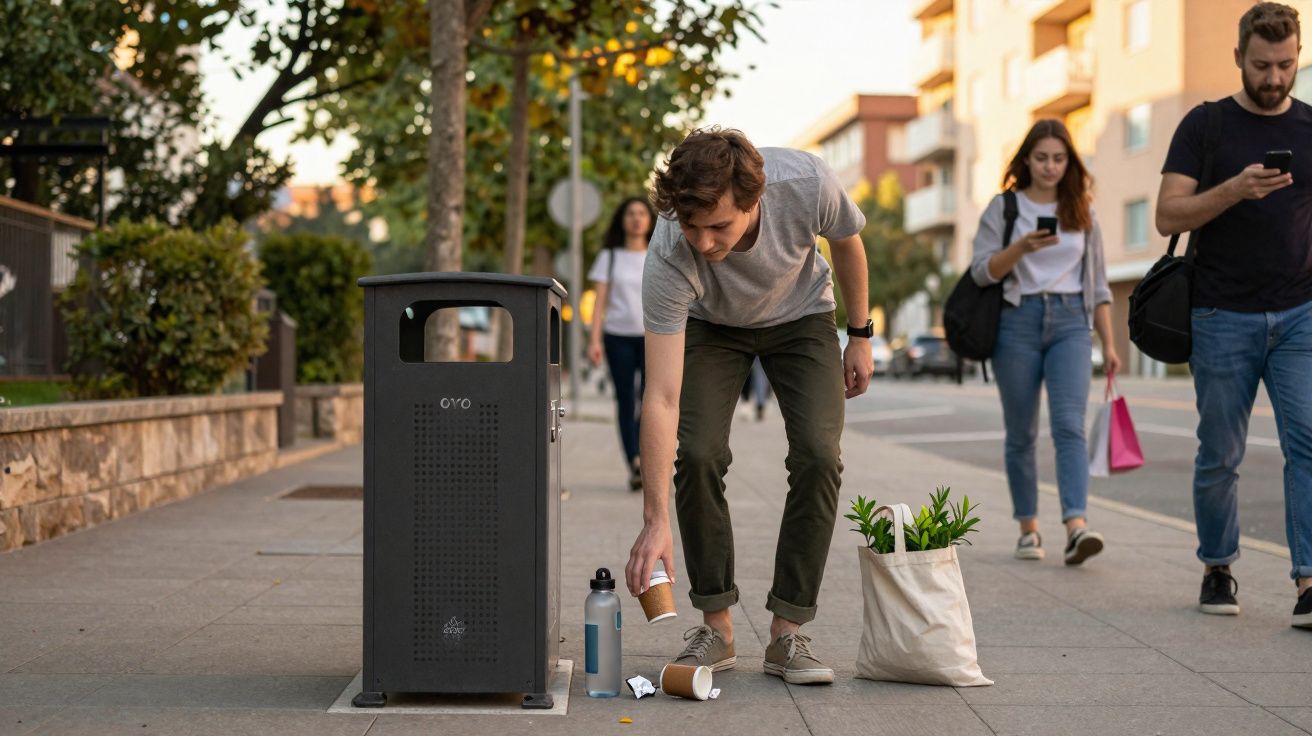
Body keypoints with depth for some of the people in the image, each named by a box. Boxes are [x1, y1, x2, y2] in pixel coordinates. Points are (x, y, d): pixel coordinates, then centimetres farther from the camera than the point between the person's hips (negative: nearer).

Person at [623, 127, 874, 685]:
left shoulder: (807, 184, -37)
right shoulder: (669, 258, -39)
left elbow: (847, 242, -10)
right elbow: (662, 397, -39)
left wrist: (860, 336, 0)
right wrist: (656, 521, -41)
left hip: (801, 315, 1)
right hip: (710, 324, -1)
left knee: (818, 454, -17)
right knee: (697, 453, -20)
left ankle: (787, 633, -9)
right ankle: (716, 626, -3)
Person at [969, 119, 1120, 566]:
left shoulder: (1081, 212, 12)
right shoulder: (1004, 208, 5)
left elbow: (1098, 283, 15)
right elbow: (982, 272, -4)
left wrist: (1109, 344, 9)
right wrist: (1022, 247, -21)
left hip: (1070, 322, 1)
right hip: (1018, 322, -1)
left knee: (1069, 425, -15)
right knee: (1021, 434, 5)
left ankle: (1076, 525, -26)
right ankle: (1029, 528, 14)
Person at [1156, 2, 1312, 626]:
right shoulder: (1206, 125, 1)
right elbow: (1168, 216, -6)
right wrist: (1235, 189, -21)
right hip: (1223, 317, -2)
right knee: (1220, 456, 6)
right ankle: (1217, 569, 23)